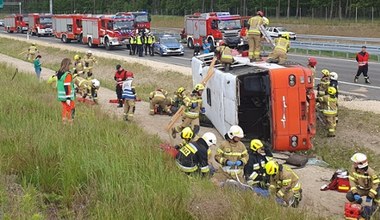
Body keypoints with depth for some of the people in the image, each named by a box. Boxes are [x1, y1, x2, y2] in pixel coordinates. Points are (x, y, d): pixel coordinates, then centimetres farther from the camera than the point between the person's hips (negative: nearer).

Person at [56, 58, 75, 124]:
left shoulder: (59, 73, 8)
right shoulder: (67, 75, -18)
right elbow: (67, 87, -22)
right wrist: (68, 98, -21)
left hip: (61, 96, 8)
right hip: (67, 96, -8)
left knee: (64, 109, 15)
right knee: (71, 110, 1)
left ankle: (64, 122, 17)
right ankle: (70, 123, 1)